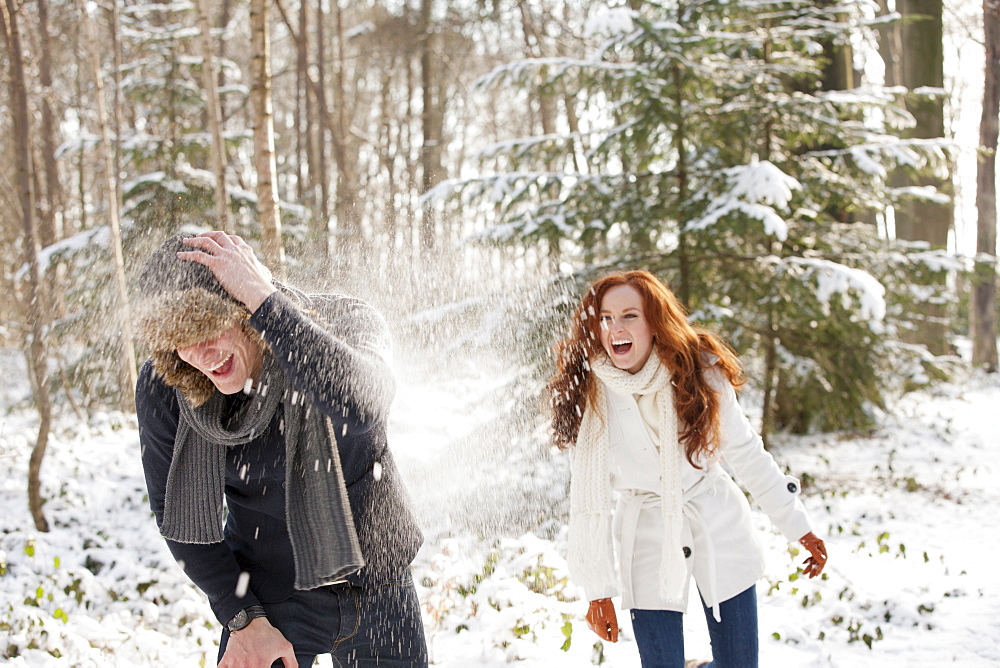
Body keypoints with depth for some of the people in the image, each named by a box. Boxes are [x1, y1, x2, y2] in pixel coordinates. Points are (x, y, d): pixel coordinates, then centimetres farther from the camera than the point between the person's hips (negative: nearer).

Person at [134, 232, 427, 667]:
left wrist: (264, 300, -40)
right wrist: (242, 619, -7)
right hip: (268, 602, 0)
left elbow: (359, 405, -43)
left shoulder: (343, 325, -20)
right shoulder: (163, 388, -15)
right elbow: (175, 514, -2)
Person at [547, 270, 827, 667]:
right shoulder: (590, 394, -13)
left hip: (718, 526, 1)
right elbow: (589, 497, -9)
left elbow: (745, 452, -1)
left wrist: (797, 526, 1)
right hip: (648, 540, -1)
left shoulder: (699, 371, -10)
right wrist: (598, 589, -8)